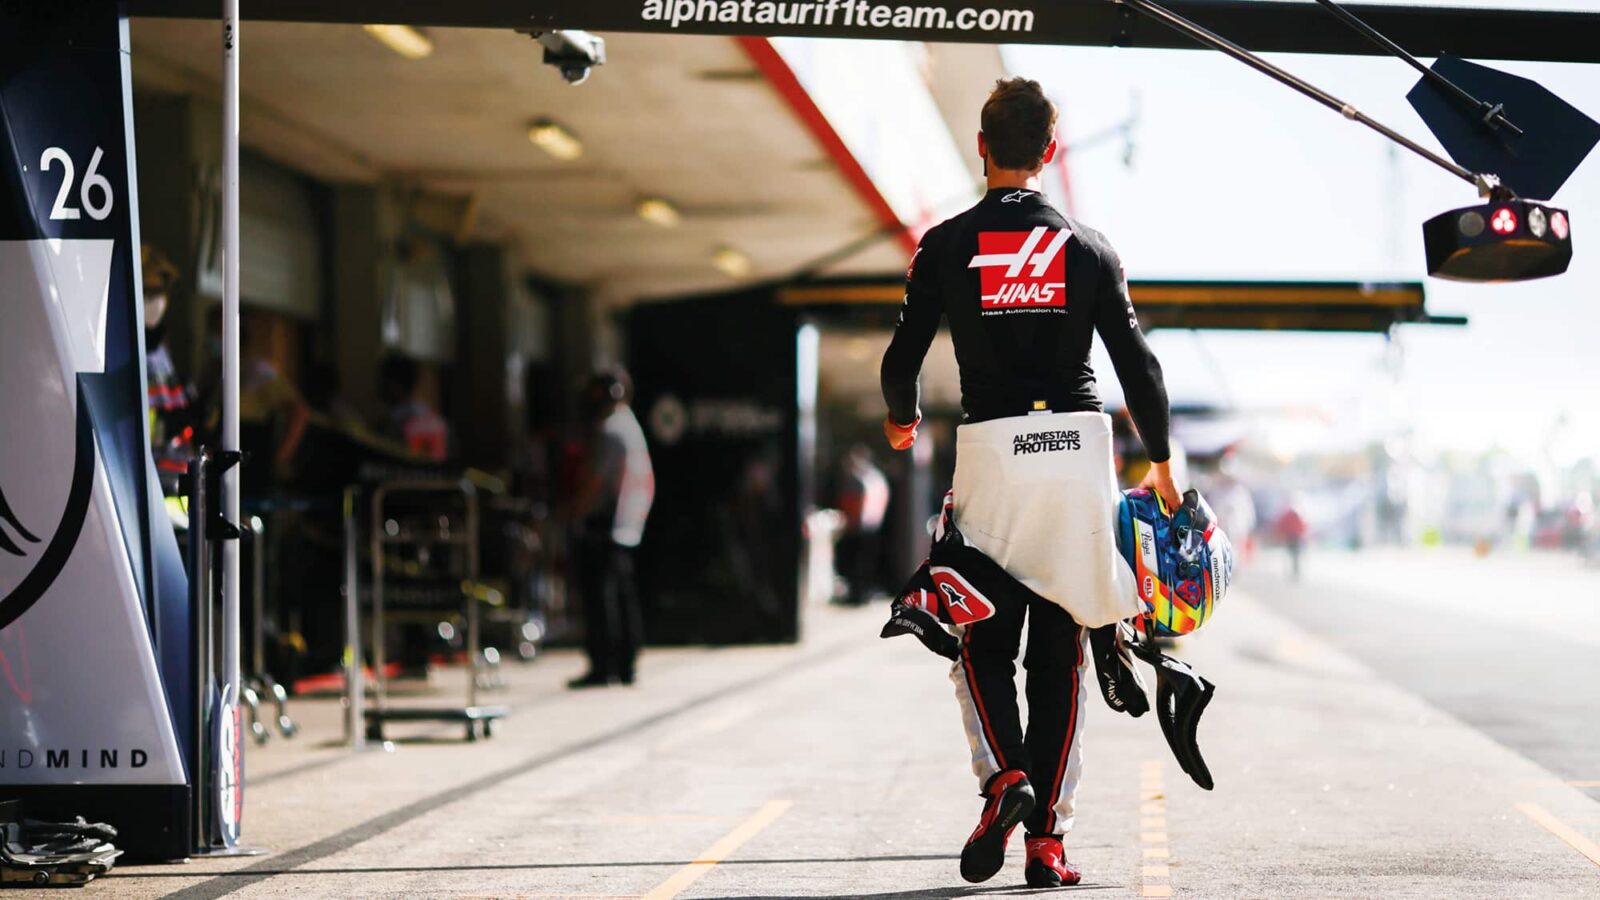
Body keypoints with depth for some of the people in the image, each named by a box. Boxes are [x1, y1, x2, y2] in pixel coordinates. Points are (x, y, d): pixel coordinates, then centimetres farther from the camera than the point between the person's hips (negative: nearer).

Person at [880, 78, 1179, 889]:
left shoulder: (947, 245, 3)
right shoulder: (1086, 246, 7)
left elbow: (902, 358, 3)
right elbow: (1137, 363, 4)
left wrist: (901, 421, 24)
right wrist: (1161, 463, 16)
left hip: (990, 447, -1)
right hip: (1080, 443, 1)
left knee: (983, 639, 9)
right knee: (1060, 647, 6)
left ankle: (1003, 775, -18)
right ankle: (1048, 838, 2)